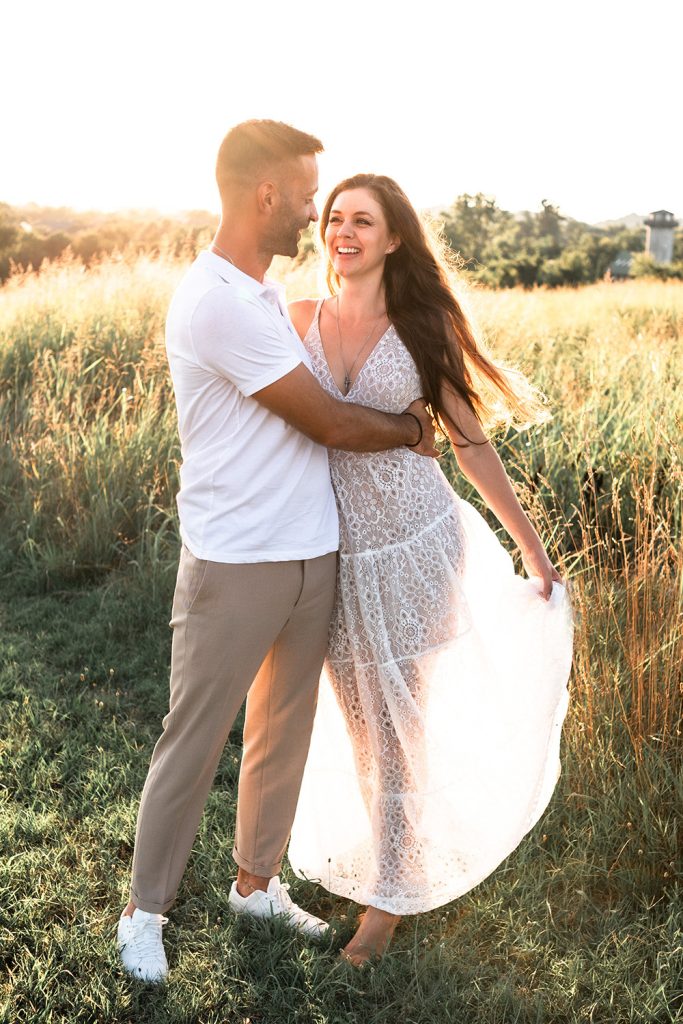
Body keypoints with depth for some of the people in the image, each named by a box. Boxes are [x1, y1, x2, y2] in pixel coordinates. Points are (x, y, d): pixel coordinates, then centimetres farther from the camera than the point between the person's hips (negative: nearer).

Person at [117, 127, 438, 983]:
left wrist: (400, 414, 1)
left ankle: (257, 882, 35)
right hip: (235, 566, -8)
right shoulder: (215, 302, -19)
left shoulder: (265, 295, 11)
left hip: (310, 556, 9)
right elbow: (329, 423, -16)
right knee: (193, 743, 5)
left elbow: (318, 395, 17)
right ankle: (145, 911, 22)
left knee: (283, 728, 17)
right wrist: (410, 430, 1)